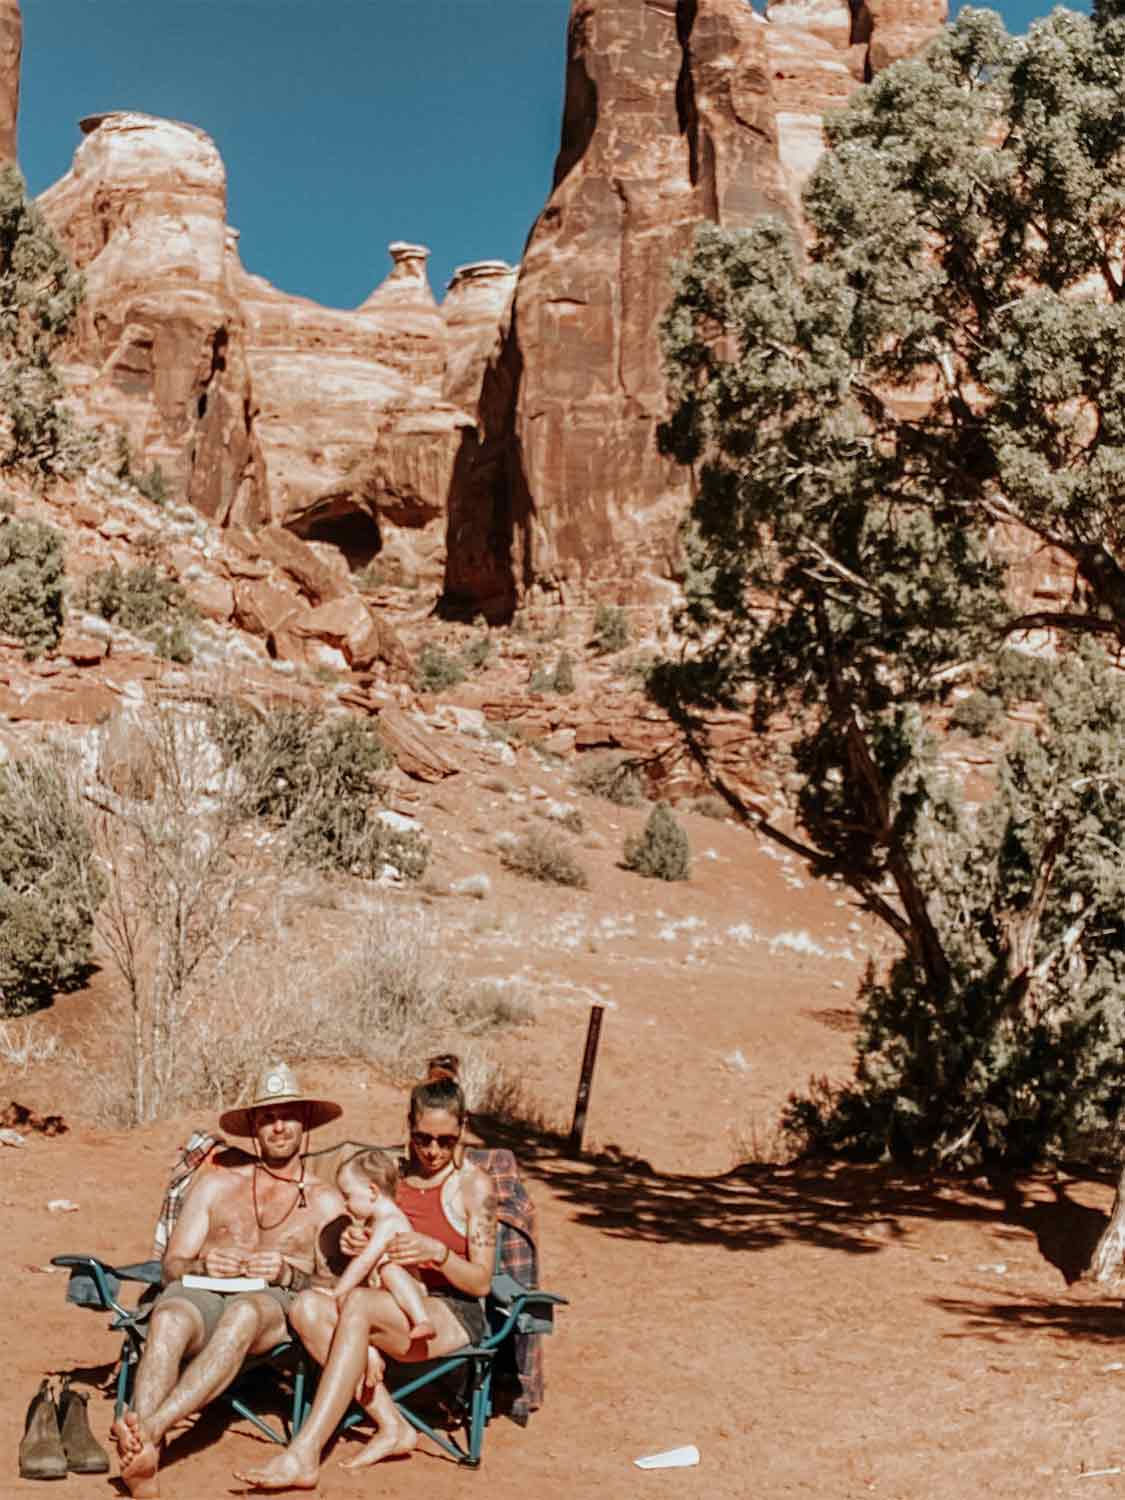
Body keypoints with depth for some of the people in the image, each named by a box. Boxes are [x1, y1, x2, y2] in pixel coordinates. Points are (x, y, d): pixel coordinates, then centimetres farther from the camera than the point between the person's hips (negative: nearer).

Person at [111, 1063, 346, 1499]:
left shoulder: (325, 1201, 20)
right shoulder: (215, 1184, 25)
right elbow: (172, 1265, 17)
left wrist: (287, 1274, -12)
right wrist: (202, 1266, -7)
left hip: (276, 1304, -1)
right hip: (202, 1293, 1)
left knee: (243, 1313, -40)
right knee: (169, 1319, -37)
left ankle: (149, 1429, -52)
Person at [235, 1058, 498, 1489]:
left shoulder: (475, 1185, -3)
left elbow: (481, 1282, -5)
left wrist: (437, 1253, -23)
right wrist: (354, 1245, -3)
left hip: (455, 1315, -6)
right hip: (394, 1307, 6)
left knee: (358, 1304, -35)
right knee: (307, 1306, -24)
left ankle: (304, 1455, -37)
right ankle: (391, 1426, -23)